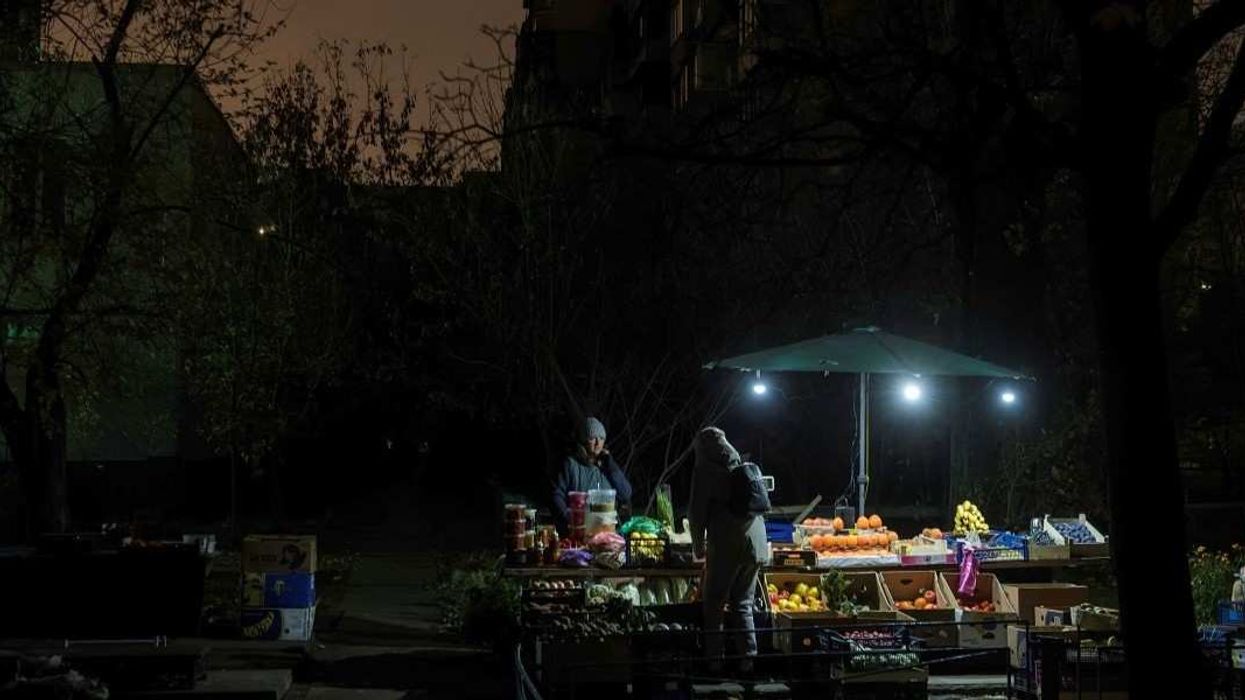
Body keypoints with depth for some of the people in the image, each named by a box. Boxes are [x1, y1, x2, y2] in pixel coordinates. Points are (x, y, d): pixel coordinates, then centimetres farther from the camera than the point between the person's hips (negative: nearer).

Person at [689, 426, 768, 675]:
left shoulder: (705, 469, 0)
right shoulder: (745, 466, 17)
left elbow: (697, 512, -3)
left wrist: (698, 546, 10)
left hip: (726, 545, -6)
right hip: (756, 544, 6)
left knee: (713, 605, 5)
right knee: (743, 605, 13)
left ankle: (714, 659, 2)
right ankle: (748, 658, 8)